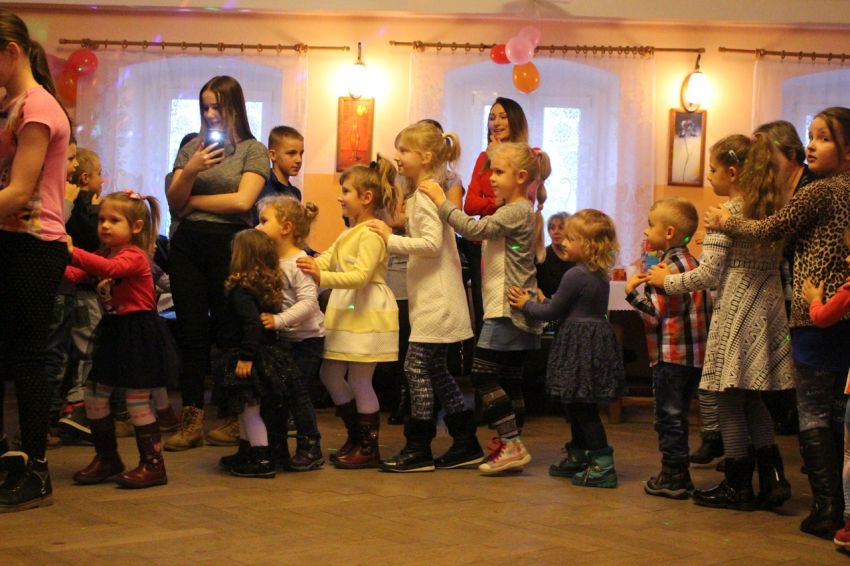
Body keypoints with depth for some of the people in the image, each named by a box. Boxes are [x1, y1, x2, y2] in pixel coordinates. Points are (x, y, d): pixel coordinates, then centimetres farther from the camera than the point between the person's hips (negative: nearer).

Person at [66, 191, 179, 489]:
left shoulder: (135, 256, -14)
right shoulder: (104, 254, 13)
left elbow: (110, 268, -36)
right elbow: (74, 275, 0)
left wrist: (72, 251, -44)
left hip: (138, 334, -9)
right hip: (112, 331, 9)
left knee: (138, 402, -5)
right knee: (94, 396, 9)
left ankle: (153, 465, 6)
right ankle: (107, 459, 23)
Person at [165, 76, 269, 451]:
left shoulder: (253, 150, 1)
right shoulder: (192, 147, 12)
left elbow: (242, 201, -12)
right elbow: (174, 203, 6)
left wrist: (192, 201, -3)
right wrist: (189, 171, -13)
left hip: (229, 245, -4)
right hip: (188, 244, 4)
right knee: (191, 331, 3)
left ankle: (237, 418, 11)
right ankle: (191, 420, 6)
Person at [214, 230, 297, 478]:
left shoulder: (242, 289, -19)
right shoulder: (269, 286, 7)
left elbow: (252, 324, -28)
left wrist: (246, 356, -27)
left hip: (246, 361, -9)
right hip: (268, 352, 9)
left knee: (249, 411, -2)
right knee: (246, 410, 21)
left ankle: (263, 461, 0)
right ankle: (245, 454, 32)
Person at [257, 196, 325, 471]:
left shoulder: (299, 262, -17)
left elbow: (308, 303, -26)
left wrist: (278, 320, -34)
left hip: (306, 338, -7)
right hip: (281, 338, 7)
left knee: (296, 391, -7)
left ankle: (310, 450, 4)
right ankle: (276, 447, 22)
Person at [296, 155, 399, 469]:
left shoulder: (371, 234, -15)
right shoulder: (350, 233, 17)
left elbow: (361, 276, -25)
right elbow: (328, 259, 13)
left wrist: (322, 277, -35)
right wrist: (309, 264, -5)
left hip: (368, 313, -10)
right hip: (346, 311, 10)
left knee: (359, 380, -3)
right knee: (330, 374, 11)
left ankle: (369, 448, 9)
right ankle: (355, 437, 24)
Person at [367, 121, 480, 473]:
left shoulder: (426, 195, -14)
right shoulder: (419, 194, 17)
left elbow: (431, 243, -25)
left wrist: (391, 239, -18)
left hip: (436, 301, -11)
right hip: (431, 299, 11)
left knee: (417, 367, -6)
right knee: (434, 369, 13)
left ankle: (418, 449, 0)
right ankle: (466, 444, 18)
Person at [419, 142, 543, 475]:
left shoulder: (517, 211, -12)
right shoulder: (511, 211, 20)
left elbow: (475, 229, -21)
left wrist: (442, 203, -15)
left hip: (507, 311, -11)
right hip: (513, 310, 11)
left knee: (483, 375, -12)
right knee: (508, 379, 10)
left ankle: (512, 445, -12)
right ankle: (508, 446, 14)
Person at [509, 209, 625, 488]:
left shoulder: (574, 276, -18)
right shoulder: (601, 275, 10)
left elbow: (553, 312, -10)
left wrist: (526, 304, 5)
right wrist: (545, 301, 16)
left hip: (581, 346, -10)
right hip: (597, 340, 10)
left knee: (582, 407, -4)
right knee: (577, 404, 20)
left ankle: (603, 465, -3)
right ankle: (578, 456, 31)